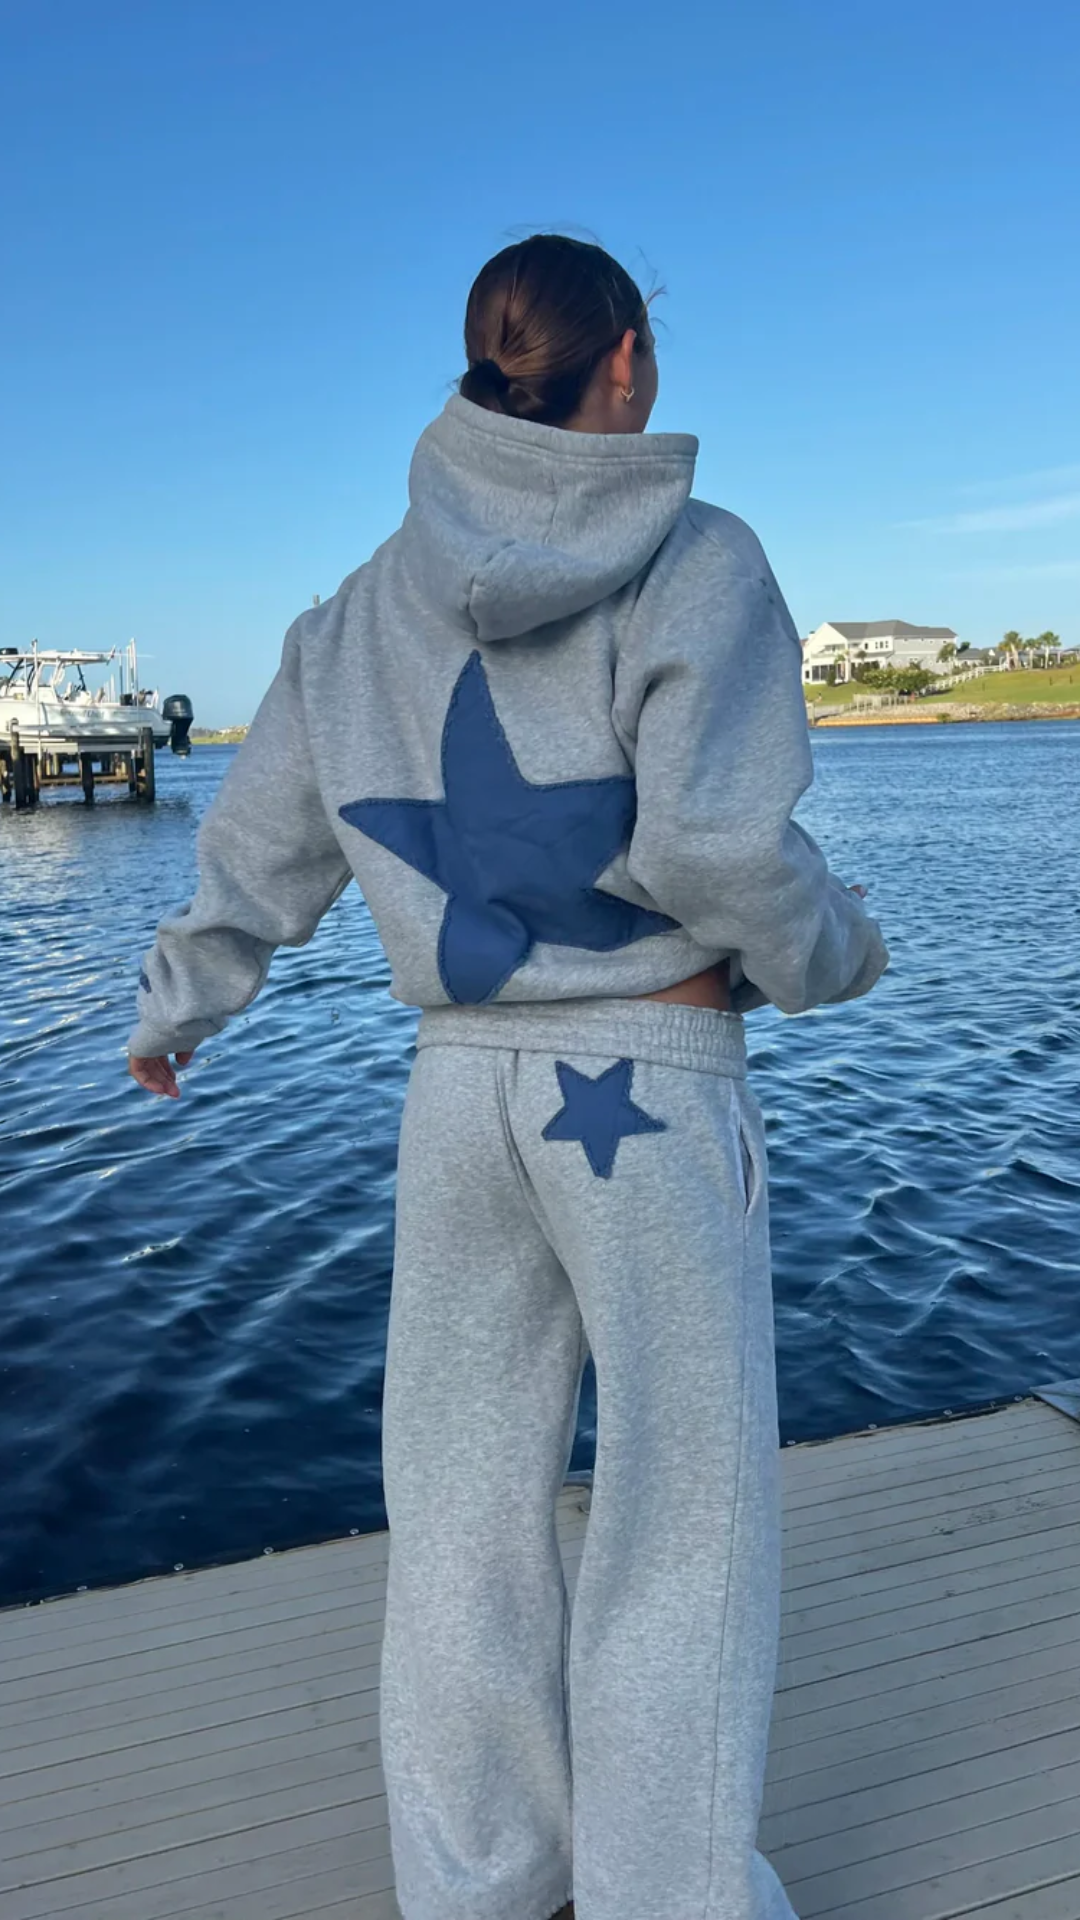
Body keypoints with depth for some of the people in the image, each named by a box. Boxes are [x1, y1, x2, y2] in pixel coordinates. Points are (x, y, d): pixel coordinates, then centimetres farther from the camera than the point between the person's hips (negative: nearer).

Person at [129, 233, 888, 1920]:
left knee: (465, 1499, 16)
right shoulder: (696, 561, -8)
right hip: (650, 1085, -5)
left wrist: (176, 1007, 28)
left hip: (461, 1080, 6)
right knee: (688, 1508, 9)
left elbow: (261, 847, 13)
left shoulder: (370, 607, 8)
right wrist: (833, 953, 1)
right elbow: (713, 844, -19)